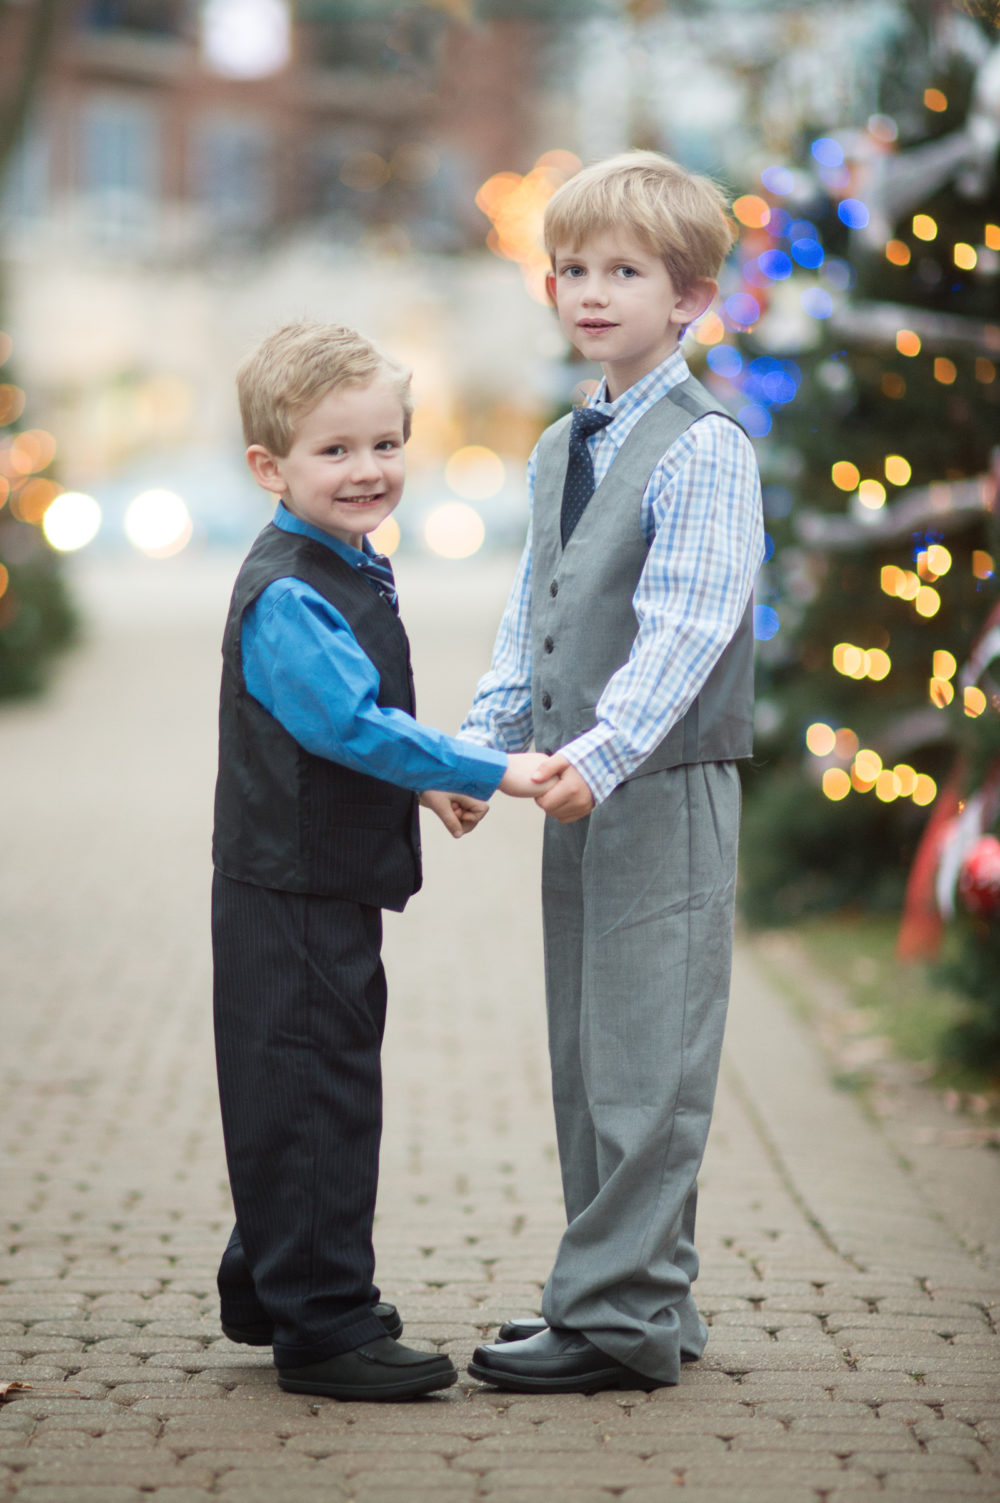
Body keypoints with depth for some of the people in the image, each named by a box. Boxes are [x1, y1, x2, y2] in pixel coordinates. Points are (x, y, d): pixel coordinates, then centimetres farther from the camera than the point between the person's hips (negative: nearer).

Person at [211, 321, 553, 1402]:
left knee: (316, 1096, 19)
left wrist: (422, 781, 12)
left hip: (332, 889, 10)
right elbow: (356, 725, -28)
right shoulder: (286, 599, -21)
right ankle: (324, 1329, 4)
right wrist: (490, 773, -24)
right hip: (291, 896, -10)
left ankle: (266, 1290, 33)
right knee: (316, 1098, -4)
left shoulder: (351, 575, 12)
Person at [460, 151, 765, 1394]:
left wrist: (602, 755, -28)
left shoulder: (703, 450, -11)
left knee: (645, 1055, -4)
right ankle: (644, 1295, 22)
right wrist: (481, 742, 6)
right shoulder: (559, 453, 15)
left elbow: (685, 630, -20)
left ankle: (617, 1315, 0)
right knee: (586, 1053, 13)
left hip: (664, 789, -8)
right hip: (578, 791, 9)